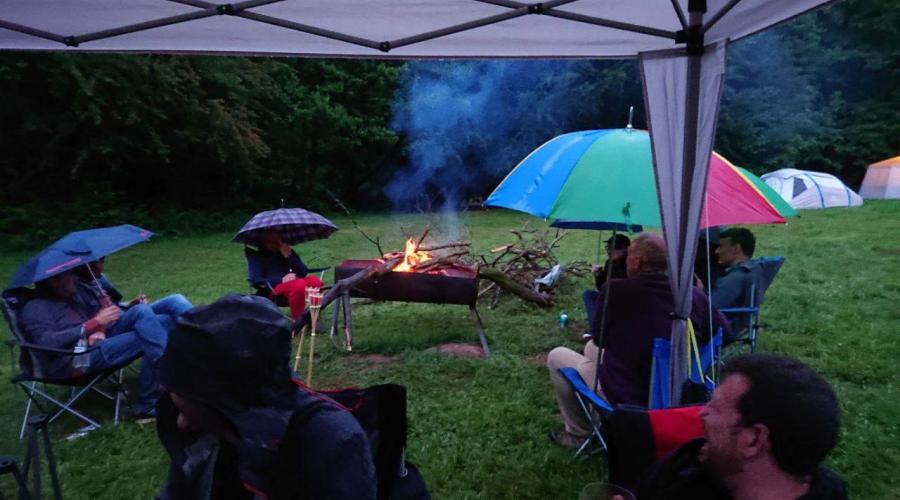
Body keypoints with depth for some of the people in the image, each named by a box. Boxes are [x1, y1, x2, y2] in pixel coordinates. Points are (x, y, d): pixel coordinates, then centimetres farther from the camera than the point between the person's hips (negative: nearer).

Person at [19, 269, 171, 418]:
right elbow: (48, 343, -18)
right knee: (146, 339, -25)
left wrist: (100, 330, -3)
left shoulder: (75, 291, 18)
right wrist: (95, 323, -21)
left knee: (142, 310, -17)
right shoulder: (35, 308, -3)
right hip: (74, 359, -7)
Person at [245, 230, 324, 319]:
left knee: (315, 281, -28)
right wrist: (281, 280, -15)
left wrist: (290, 256, -5)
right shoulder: (256, 256, 11)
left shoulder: (288, 252, 19)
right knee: (299, 284, -35)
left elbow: (304, 272, 7)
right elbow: (255, 280, -5)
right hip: (274, 292, -4)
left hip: (295, 287, 4)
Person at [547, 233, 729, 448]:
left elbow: (598, 337, -6)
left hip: (622, 399, -6)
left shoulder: (614, 290, -22)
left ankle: (577, 432, 25)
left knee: (556, 357, 15)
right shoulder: (694, 295, -10)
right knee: (591, 347, 26)